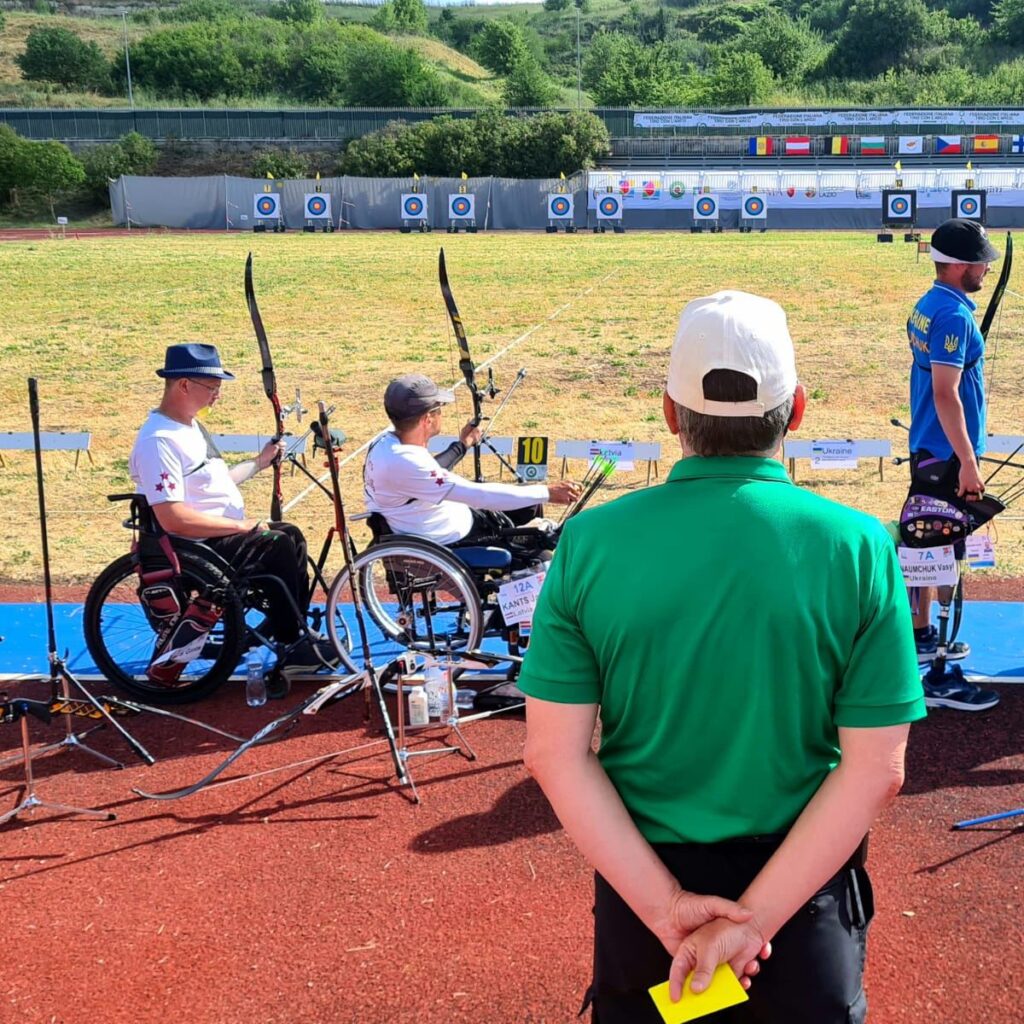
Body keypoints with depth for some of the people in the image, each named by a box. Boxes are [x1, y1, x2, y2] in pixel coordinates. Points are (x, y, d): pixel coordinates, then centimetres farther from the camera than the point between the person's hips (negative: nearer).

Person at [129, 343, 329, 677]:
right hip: (196, 548, -11)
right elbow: (172, 518, -28)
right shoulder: (159, 440, -22)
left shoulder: (190, 425, 11)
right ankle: (292, 650, -7)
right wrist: (242, 525, -22)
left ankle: (296, 630, 18)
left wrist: (259, 462, 26)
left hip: (223, 533, 11)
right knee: (278, 546, -18)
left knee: (291, 535, 11)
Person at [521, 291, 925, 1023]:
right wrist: (755, 918, -14)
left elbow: (555, 754, -12)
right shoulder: (857, 548, -14)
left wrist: (668, 908, -12)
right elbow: (876, 771, -15)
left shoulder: (590, 542, -12)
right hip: (805, 881, 0)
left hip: (640, 878, 1)